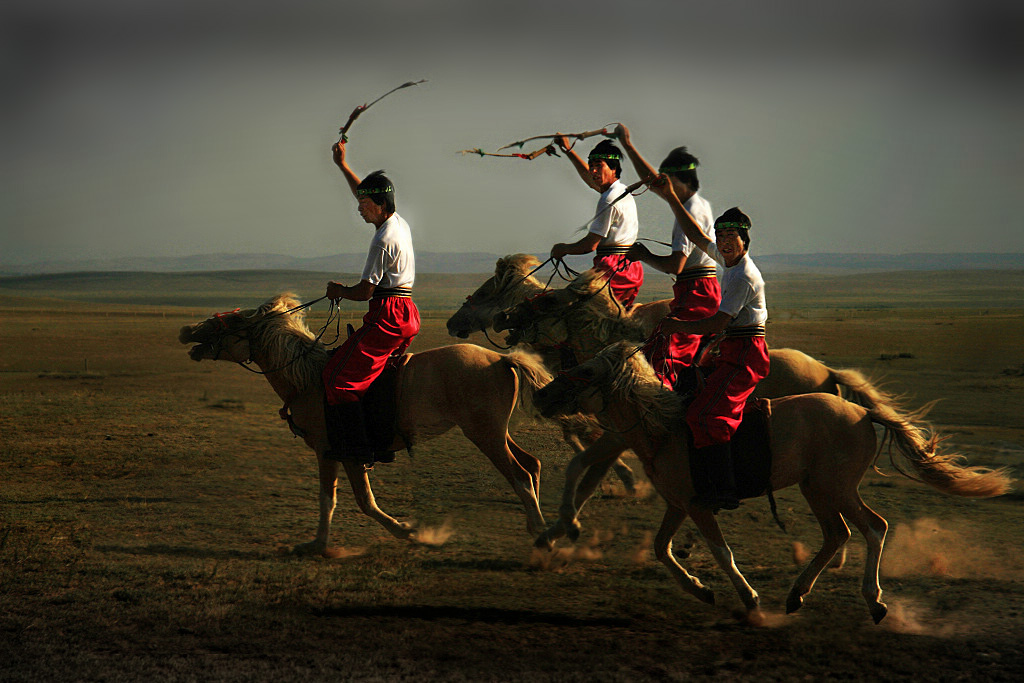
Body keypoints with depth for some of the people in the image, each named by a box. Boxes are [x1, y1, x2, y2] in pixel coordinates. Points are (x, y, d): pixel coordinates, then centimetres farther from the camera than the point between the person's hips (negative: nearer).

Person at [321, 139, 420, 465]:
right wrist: (343, 165, 35)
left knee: (339, 372, -11)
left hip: (388, 316, -10)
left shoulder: (383, 240, -16)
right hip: (407, 314, 10)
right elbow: (364, 193, 31)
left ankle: (356, 446, -17)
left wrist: (339, 290, 5)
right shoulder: (400, 223, 13)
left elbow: (364, 291, -14)